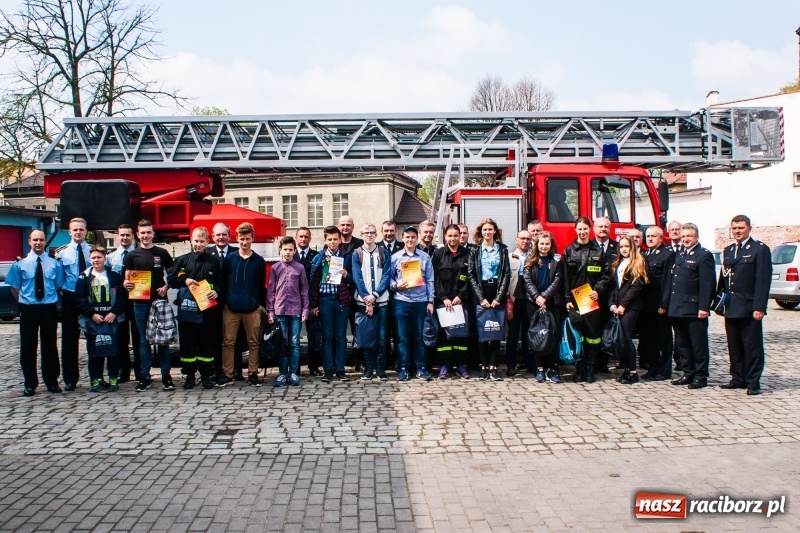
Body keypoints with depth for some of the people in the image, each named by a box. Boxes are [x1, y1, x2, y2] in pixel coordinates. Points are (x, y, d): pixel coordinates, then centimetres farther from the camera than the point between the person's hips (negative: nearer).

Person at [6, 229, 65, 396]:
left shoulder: (54, 263, 1)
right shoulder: (20, 264, -1)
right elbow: (14, 288, 5)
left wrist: (51, 300, 0)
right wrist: (24, 302, 1)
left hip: (49, 308, 0)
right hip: (28, 309, 0)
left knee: (50, 345, 8)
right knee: (28, 346, 5)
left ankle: (51, 381, 19)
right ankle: (30, 383, 16)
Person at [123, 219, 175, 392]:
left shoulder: (162, 253, 5)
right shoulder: (132, 255, 7)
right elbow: (127, 278, 7)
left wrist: (166, 287, -7)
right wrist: (127, 284, -15)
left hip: (160, 300, -1)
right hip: (140, 302, 1)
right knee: (144, 340, 7)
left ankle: (166, 375, 9)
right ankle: (145, 377, 12)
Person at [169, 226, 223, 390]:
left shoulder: (214, 261, 7)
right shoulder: (182, 260, 9)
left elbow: (222, 282, 6)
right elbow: (171, 279, 9)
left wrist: (217, 291, -13)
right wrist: (184, 280, -8)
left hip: (207, 310, -1)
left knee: (207, 343, 3)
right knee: (187, 343, 5)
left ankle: (206, 375, 12)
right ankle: (189, 375, 15)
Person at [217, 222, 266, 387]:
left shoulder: (259, 261, 3)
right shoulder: (229, 259, 4)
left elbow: (262, 286, 5)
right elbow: (223, 282, 6)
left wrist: (262, 304, 1)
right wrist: (223, 302, 1)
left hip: (252, 309, 0)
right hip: (231, 308, 1)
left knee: (253, 343, 6)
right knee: (228, 342, 4)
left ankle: (253, 373, 15)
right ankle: (227, 374, 13)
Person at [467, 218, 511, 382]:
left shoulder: (502, 249, 7)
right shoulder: (475, 251, 6)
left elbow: (507, 274, 2)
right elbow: (471, 275, 0)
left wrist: (499, 297, -8)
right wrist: (481, 298, -9)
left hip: (497, 295, 0)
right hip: (481, 295, 0)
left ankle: (493, 367, 0)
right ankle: (485, 367, 4)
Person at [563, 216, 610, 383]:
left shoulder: (598, 250, 9)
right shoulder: (569, 251, 7)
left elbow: (605, 274, 6)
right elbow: (565, 277, 3)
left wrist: (598, 290, -10)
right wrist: (567, 299, -5)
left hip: (593, 299, 0)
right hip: (575, 300, 0)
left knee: (593, 334, 1)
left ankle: (590, 371, 7)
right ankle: (579, 370, 8)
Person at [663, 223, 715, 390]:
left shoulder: (704, 255, -6)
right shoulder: (679, 256, 18)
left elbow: (707, 284, -13)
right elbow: (671, 282, 17)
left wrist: (704, 307, -19)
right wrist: (665, 304, 12)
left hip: (694, 310, -8)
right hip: (677, 309, 8)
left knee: (698, 344, 1)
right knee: (682, 344, 13)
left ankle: (701, 376, 9)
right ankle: (688, 374, 22)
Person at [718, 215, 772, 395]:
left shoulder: (760, 249, -4)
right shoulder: (728, 251, 16)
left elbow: (763, 280, -11)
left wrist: (759, 307, -17)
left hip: (749, 309, -6)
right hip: (731, 309, 6)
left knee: (752, 347, 0)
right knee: (734, 347, 11)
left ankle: (753, 383, 6)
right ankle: (738, 379, 20)